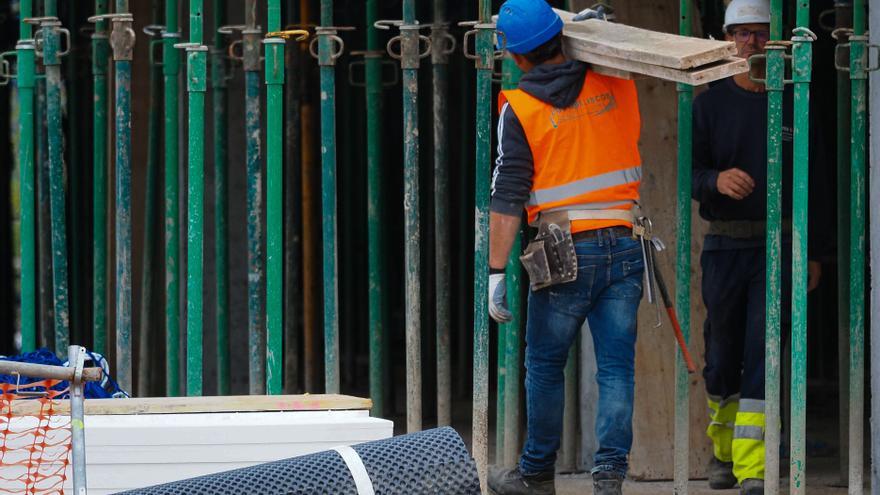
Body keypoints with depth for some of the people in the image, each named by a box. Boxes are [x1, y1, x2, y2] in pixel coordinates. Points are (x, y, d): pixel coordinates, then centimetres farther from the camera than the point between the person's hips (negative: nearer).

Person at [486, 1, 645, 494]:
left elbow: (507, 198, -10)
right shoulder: (614, 85, 3)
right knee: (616, 366, 4)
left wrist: (496, 273, -8)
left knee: (545, 365, 13)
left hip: (565, 254, -3)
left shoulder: (519, 109, -7)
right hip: (623, 245, 3)